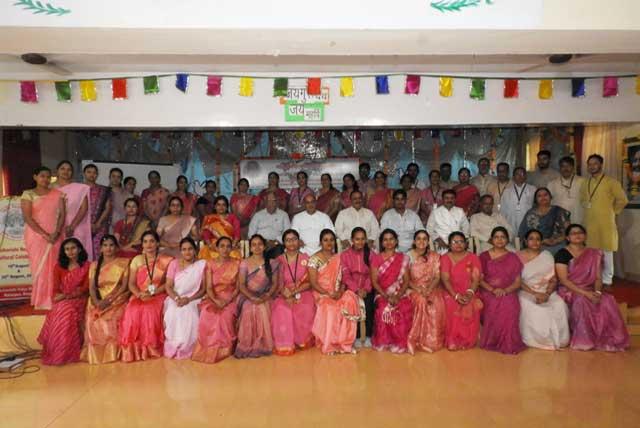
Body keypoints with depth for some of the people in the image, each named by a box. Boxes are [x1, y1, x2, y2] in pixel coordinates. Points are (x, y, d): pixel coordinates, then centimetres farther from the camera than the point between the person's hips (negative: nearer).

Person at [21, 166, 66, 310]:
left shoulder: (58, 194, 8)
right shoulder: (28, 194, 0)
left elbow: (62, 215, 3)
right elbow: (27, 217, -8)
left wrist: (56, 233, -12)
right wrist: (45, 235, -15)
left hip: (55, 237, 2)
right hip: (36, 236, -2)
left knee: (54, 268, 1)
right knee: (40, 268, 0)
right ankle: (42, 301, 7)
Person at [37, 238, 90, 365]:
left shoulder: (87, 266, 4)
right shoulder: (59, 267, 13)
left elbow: (85, 288, -5)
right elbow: (56, 288, 6)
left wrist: (67, 296, -17)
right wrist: (59, 296, -17)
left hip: (78, 299, -2)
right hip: (62, 301, 2)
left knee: (66, 311, -33)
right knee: (60, 311, -30)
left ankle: (66, 353, -22)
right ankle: (55, 352, -19)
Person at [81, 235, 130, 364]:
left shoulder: (123, 263, 5)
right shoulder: (94, 265, 14)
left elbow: (125, 285, -4)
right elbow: (92, 287, 4)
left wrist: (109, 300, -17)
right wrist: (97, 301, -17)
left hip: (117, 299, -2)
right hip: (99, 301, 3)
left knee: (112, 319, -32)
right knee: (94, 320, -27)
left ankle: (112, 353, -15)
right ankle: (95, 354, -11)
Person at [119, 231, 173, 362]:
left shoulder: (166, 261, 5)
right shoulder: (137, 260, 11)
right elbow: (131, 284, 6)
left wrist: (152, 293, -15)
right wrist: (139, 294, -14)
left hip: (158, 296, -2)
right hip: (139, 296, 2)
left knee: (151, 311, -33)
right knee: (132, 312, -30)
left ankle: (151, 347, -18)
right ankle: (134, 349, -17)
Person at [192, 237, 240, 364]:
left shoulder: (236, 263, 3)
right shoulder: (210, 264, 5)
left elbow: (238, 287, 0)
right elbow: (209, 288, -2)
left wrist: (227, 301, -16)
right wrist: (216, 301, -21)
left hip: (230, 299, -1)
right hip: (213, 299, 1)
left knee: (225, 316, -32)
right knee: (207, 317, -30)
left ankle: (224, 349, -13)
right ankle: (209, 349, -11)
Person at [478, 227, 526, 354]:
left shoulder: (513, 258, 13)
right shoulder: (484, 256, 10)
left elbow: (517, 282, 6)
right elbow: (480, 279, 3)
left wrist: (505, 290, -14)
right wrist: (493, 290, -15)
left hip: (508, 292, 0)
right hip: (488, 292, 0)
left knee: (509, 305, -32)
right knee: (494, 305, -32)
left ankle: (507, 343, -17)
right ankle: (491, 340, -14)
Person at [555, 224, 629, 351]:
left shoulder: (595, 254, 9)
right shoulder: (562, 254, -7)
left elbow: (598, 277, 5)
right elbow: (563, 280, -14)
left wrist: (597, 292, -16)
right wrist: (584, 293, -22)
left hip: (590, 291, 4)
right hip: (570, 292, -4)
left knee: (608, 302, -24)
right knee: (581, 302, -35)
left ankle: (605, 339, -12)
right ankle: (583, 340, -21)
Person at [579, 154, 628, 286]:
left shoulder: (611, 182, -5)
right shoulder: (586, 183, 11)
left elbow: (623, 200, -5)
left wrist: (612, 212, 0)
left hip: (605, 223, -5)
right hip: (589, 223, 5)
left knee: (606, 251, 1)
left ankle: (606, 281, 9)